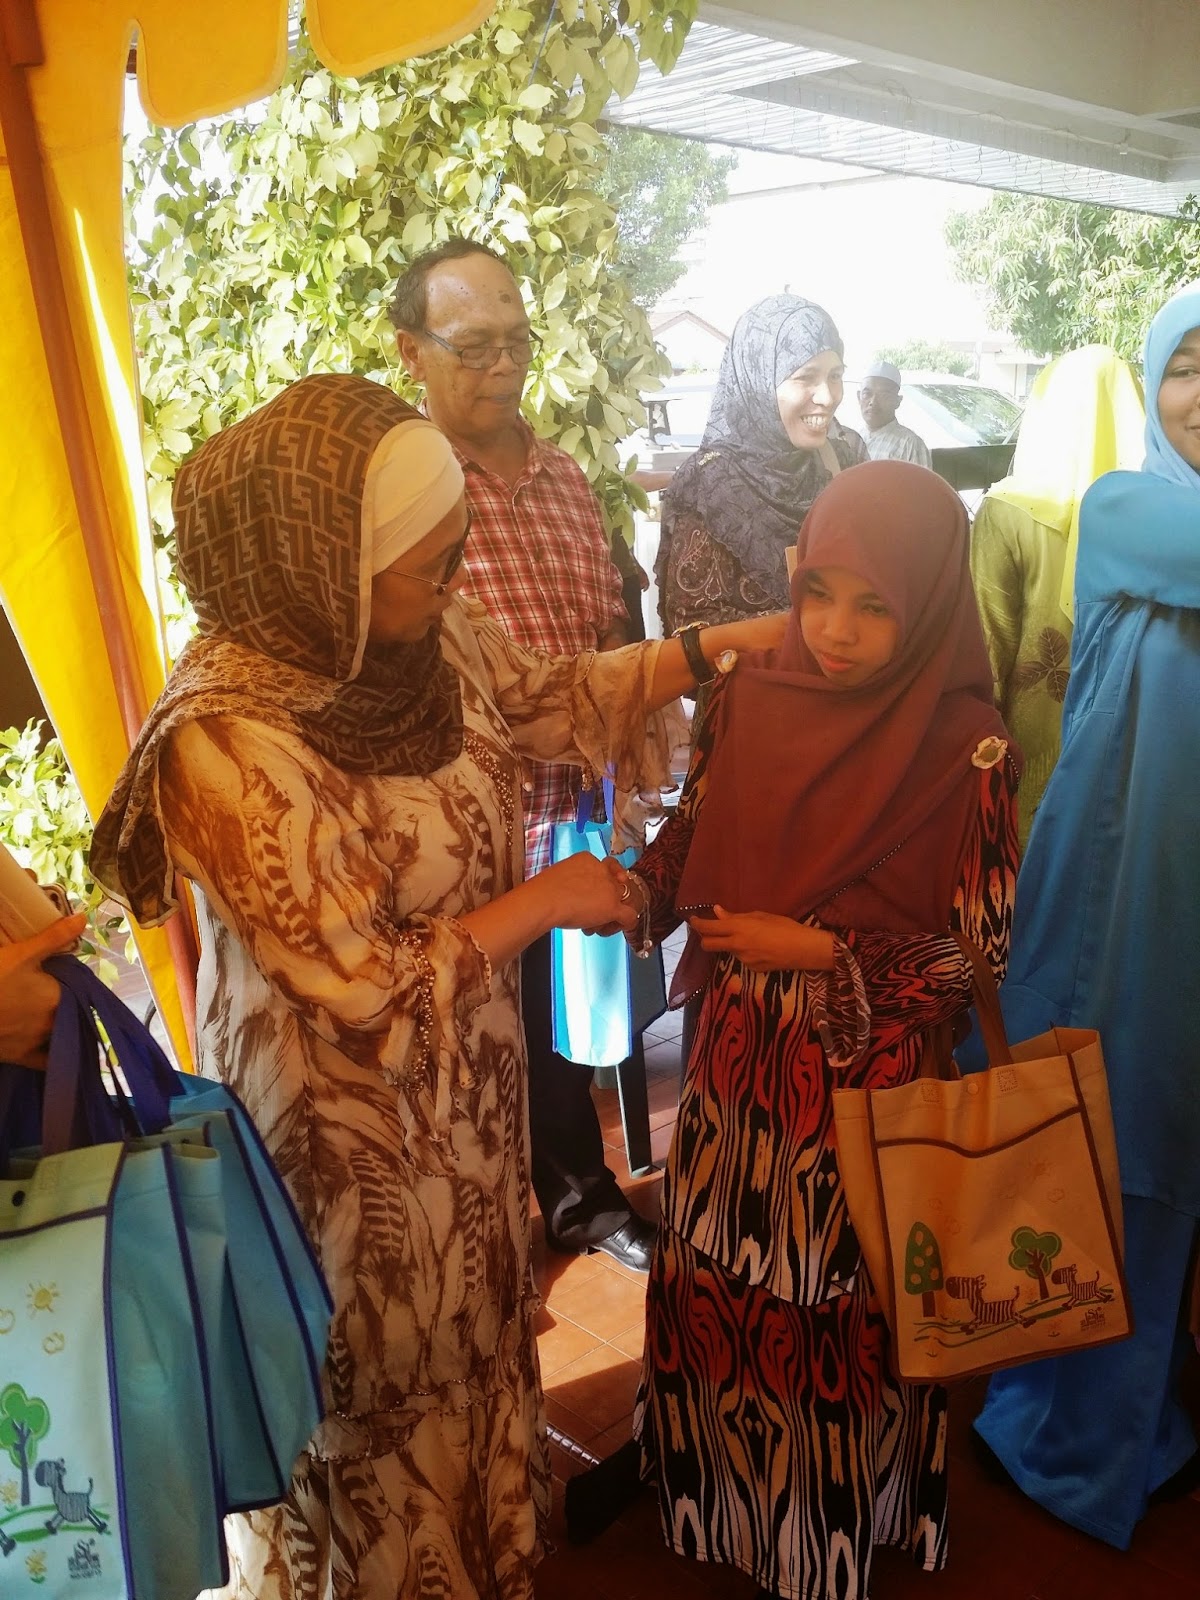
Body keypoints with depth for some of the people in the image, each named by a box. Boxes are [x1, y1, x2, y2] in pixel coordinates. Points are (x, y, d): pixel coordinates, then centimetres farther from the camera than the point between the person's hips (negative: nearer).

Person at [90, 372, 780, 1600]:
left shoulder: (426, 635, -12)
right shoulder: (229, 746, -33)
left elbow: (556, 701, 7)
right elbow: (369, 991, -27)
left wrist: (718, 647, 0)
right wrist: (547, 900, -17)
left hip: (465, 1083, 7)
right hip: (343, 1123, -7)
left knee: (470, 1316, 29)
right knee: (381, 1370, 19)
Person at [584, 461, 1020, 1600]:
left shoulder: (966, 747, -18)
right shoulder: (749, 697, -7)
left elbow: (981, 946, -12)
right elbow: (691, 834, 3)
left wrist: (819, 948, -18)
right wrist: (627, 888, -17)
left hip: (866, 1075, -3)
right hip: (740, 1057, 3)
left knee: (836, 1292, 16)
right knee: (718, 1275, 19)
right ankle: (713, 1471, 49)